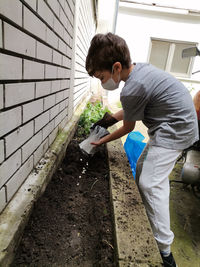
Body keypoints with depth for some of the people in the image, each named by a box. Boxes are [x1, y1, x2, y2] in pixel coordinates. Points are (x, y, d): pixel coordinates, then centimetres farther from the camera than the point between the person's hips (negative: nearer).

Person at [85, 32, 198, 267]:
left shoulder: (132, 89, -26)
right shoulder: (140, 67, 2)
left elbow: (128, 127, -9)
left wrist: (102, 141, 5)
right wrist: (112, 118, 11)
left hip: (174, 131, -10)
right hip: (179, 123, 10)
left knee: (150, 184, -10)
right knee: (143, 169, 15)